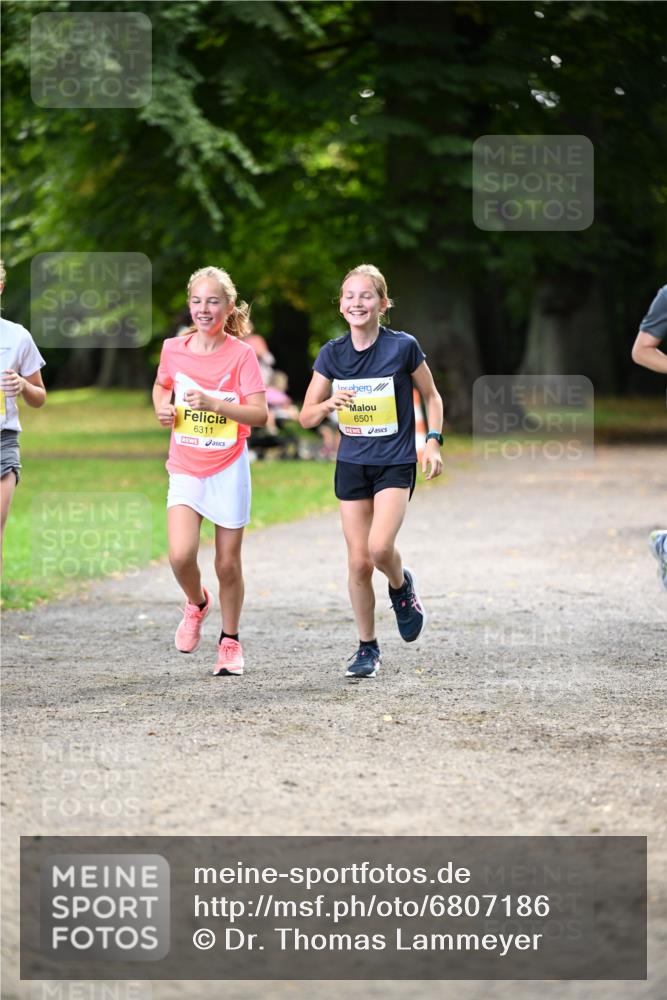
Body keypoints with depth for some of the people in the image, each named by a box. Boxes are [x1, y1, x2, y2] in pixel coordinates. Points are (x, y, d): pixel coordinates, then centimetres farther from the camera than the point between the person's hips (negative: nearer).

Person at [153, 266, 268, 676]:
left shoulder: (241, 354, -9)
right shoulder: (174, 349, 1)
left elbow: (259, 414, -15)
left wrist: (215, 404, -28)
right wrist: (163, 407, 2)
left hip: (228, 469, -2)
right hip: (185, 469, 2)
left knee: (228, 562, 4)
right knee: (181, 556, -16)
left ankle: (230, 642, 23)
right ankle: (197, 603, 17)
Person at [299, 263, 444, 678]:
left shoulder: (403, 346, -8)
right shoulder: (332, 353, 0)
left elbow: (432, 397, 6)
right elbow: (307, 417, 3)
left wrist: (433, 441, -7)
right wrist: (330, 404, -18)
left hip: (396, 463, -3)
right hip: (352, 464, 3)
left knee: (380, 548, -22)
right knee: (358, 561, 2)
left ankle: (402, 587, 13)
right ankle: (368, 648, 15)